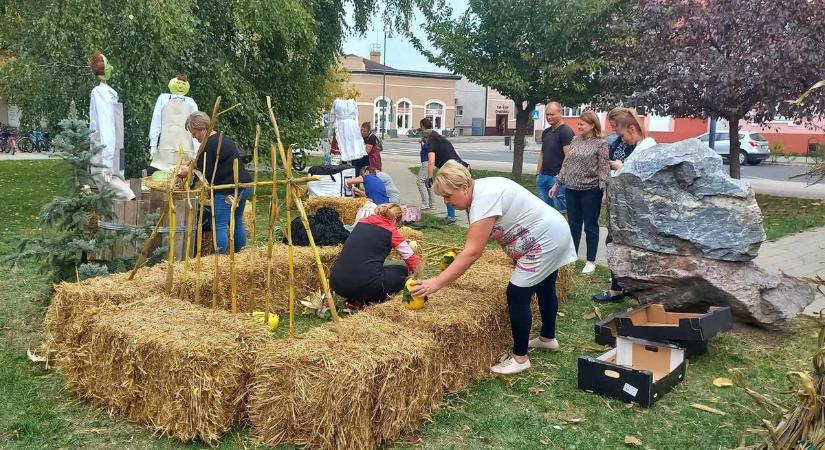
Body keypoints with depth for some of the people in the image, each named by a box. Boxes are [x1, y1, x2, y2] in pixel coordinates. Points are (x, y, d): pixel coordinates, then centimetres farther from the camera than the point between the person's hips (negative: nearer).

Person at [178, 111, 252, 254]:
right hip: (244, 186, 10)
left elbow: (205, 175, -13)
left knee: (219, 226, -3)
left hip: (228, 191, -10)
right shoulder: (223, 137, 14)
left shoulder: (208, 146, -15)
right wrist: (196, 164, 20)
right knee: (237, 222, 18)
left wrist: (188, 172, 2)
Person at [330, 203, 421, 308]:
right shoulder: (391, 231, 5)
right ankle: (367, 300, 3)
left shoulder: (361, 222, 18)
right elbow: (412, 260, 10)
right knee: (403, 272, 19)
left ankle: (353, 299, 13)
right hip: (364, 285, -6)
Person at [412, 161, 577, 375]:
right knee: (544, 288, 26)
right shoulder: (480, 190, 1)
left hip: (545, 240, -11)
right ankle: (548, 338, 47)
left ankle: (520, 358, 7)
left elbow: (472, 252, -32)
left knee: (517, 295, -6)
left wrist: (437, 283, -32)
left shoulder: (484, 199, -30)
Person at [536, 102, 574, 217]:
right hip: (543, 176, 8)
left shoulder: (566, 131, -9)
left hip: (557, 177, -8)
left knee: (562, 211, -6)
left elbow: (568, 156, -15)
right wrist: (538, 173, 16)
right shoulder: (546, 132, 16)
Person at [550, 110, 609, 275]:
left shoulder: (601, 143, -7)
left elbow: (604, 168, -10)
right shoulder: (575, 140, 9)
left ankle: (590, 261, 16)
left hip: (590, 190, -5)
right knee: (573, 225, 13)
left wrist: (604, 190, -17)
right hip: (571, 189, 5)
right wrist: (557, 184, 13)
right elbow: (566, 163, 14)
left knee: (590, 226, 5)